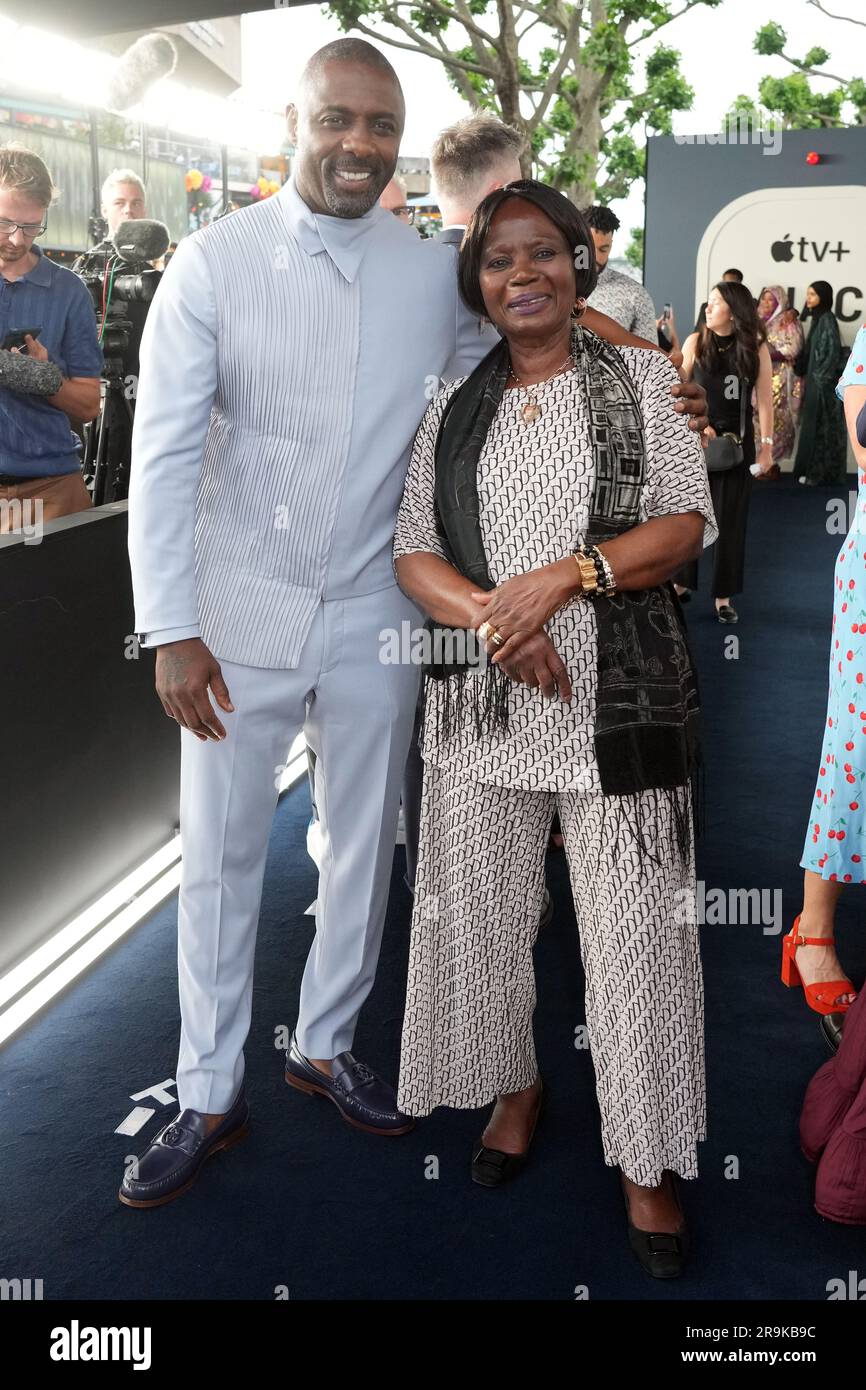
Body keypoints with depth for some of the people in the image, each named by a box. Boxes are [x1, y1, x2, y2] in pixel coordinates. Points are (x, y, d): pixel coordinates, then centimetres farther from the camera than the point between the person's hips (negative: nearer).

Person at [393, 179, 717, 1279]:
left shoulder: (641, 381, 5)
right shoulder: (454, 408, 11)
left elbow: (686, 524, -3)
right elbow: (414, 555, 5)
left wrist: (564, 576, -19)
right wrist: (496, 620, -15)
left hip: (622, 702, -2)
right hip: (482, 700, 3)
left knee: (635, 933, 0)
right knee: (479, 913, 12)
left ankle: (645, 1160, 18)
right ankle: (516, 1087, 38)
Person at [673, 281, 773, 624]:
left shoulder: (756, 347, -2)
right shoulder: (696, 341, -2)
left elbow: (765, 400, -1)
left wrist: (767, 446, -4)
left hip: (737, 441, 0)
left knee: (730, 519, 3)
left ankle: (723, 596, 10)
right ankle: (681, 582, 20)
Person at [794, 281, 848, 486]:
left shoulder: (827, 319, -14)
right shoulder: (818, 318, 13)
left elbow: (833, 352, -19)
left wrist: (821, 377, -19)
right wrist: (801, 369, 10)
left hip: (824, 382, -9)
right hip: (815, 380, 9)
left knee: (820, 426, -5)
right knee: (814, 426, 10)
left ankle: (819, 473, -1)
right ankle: (815, 469, 15)